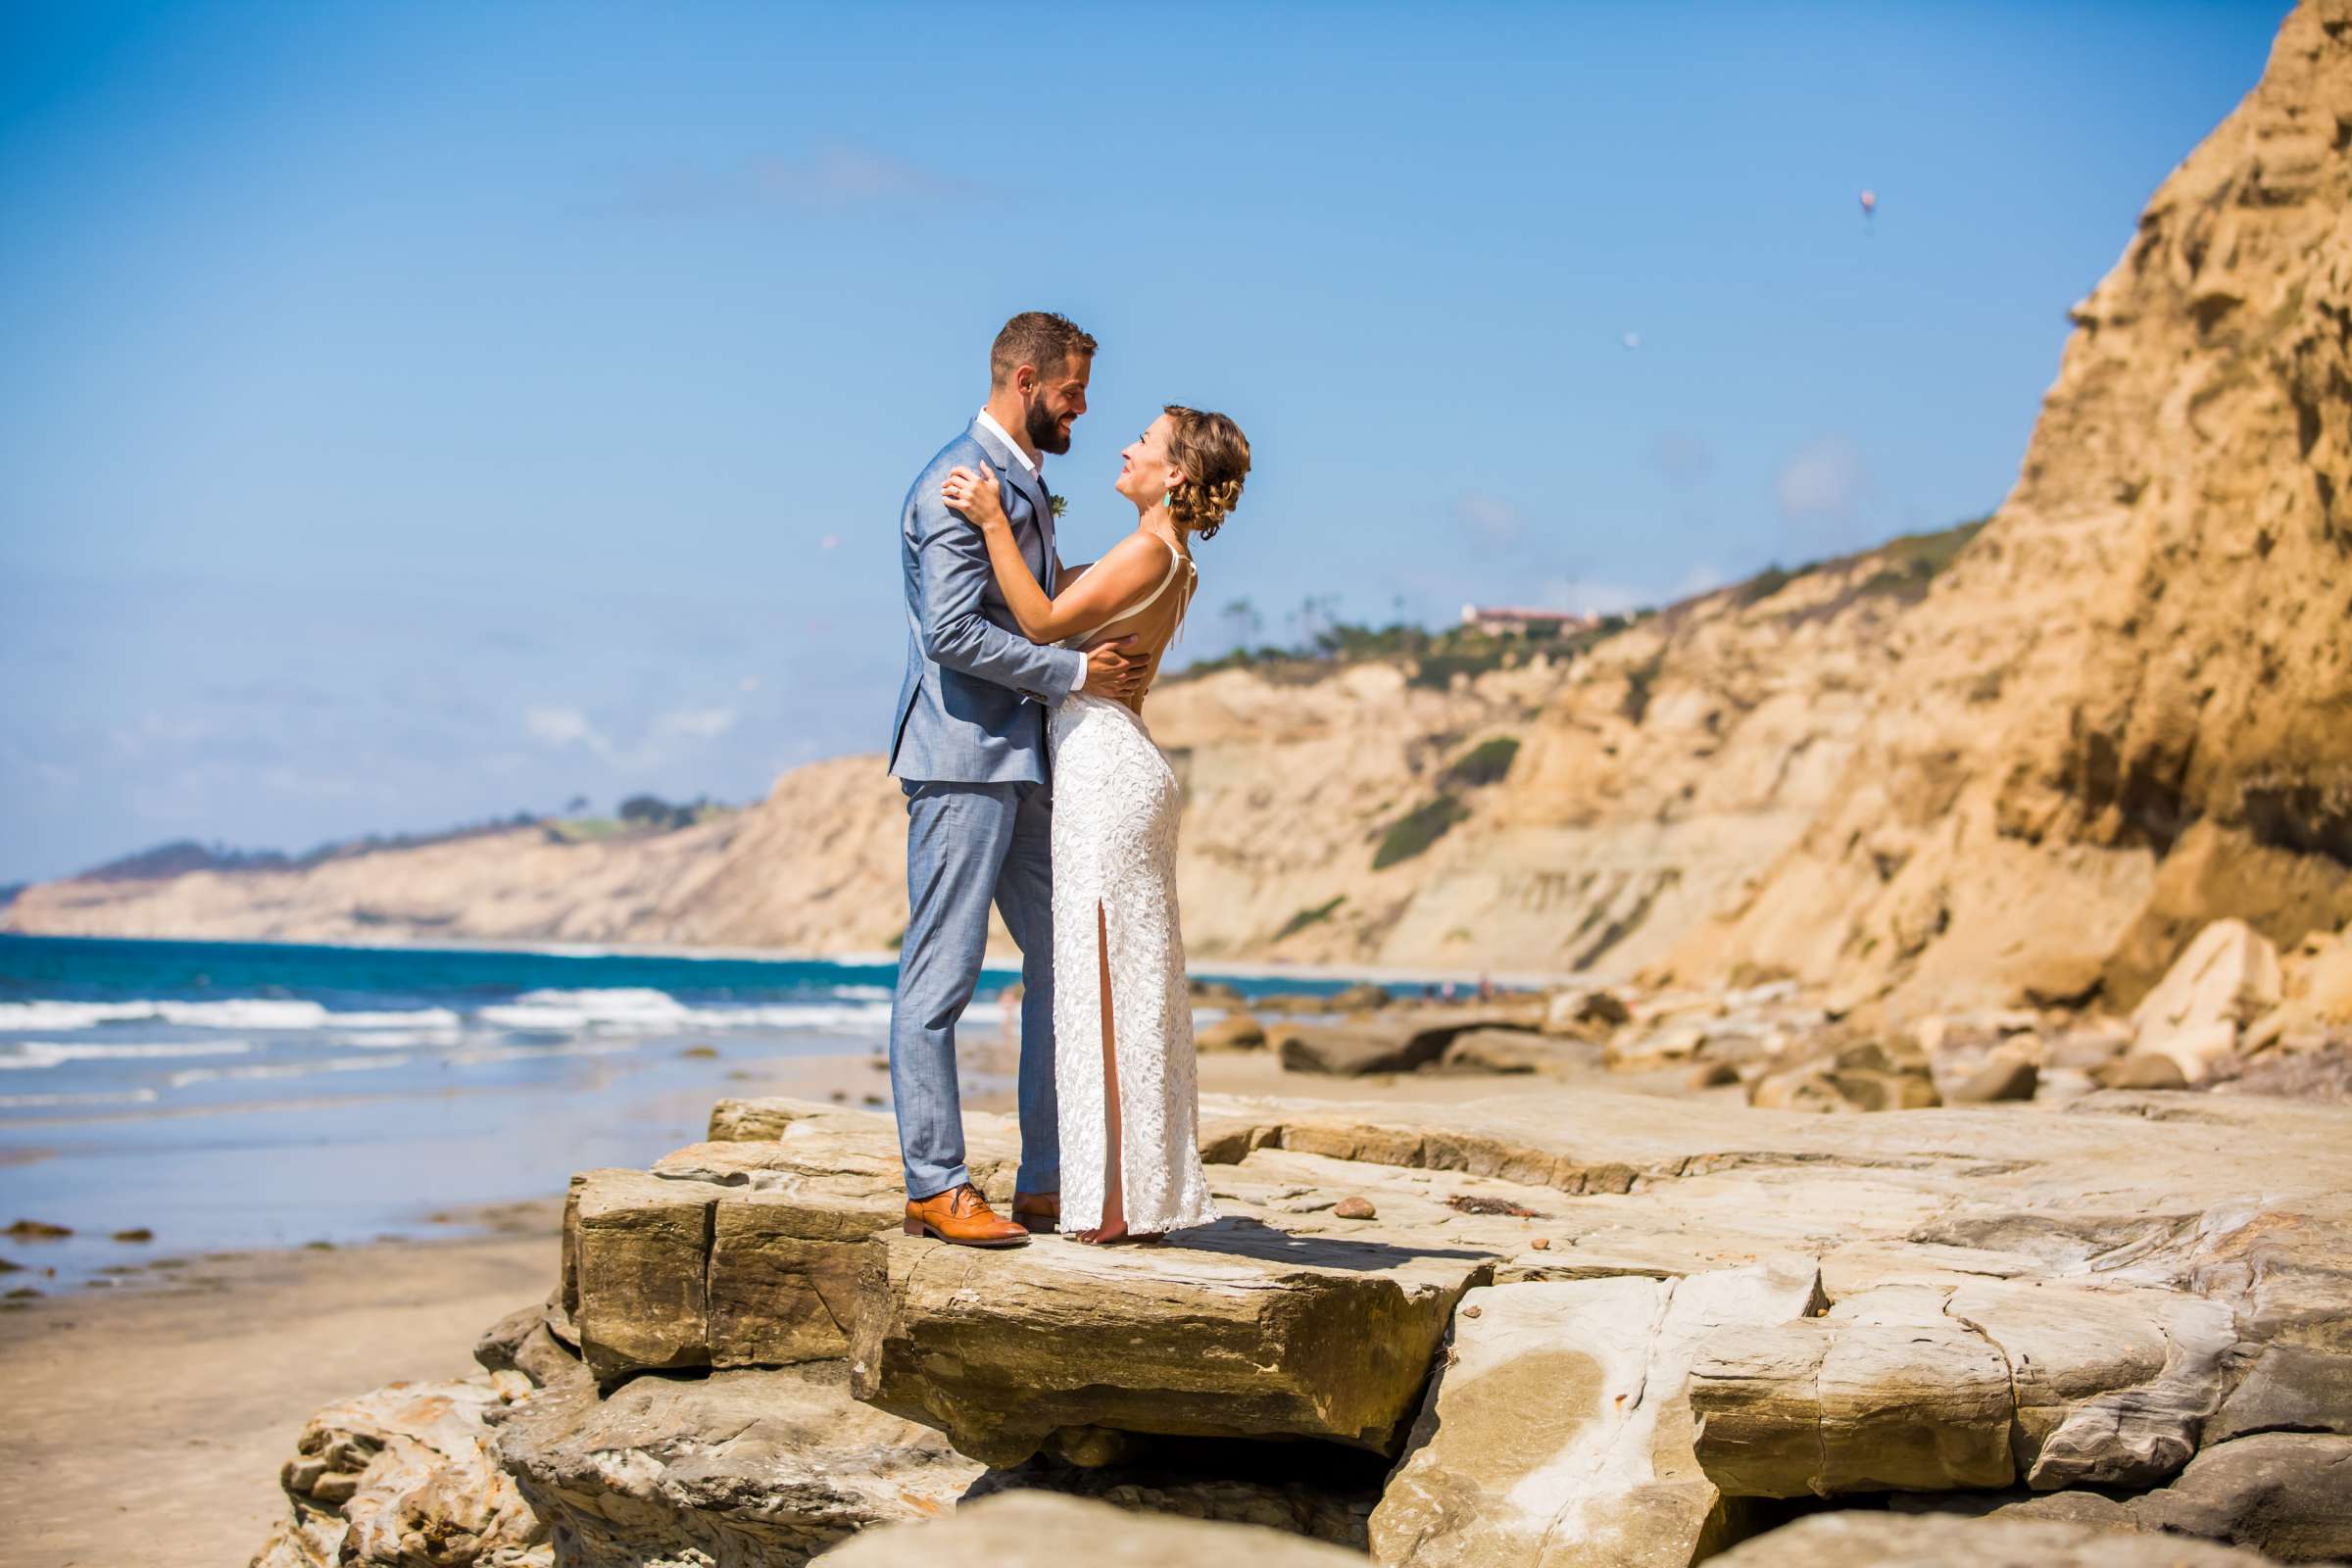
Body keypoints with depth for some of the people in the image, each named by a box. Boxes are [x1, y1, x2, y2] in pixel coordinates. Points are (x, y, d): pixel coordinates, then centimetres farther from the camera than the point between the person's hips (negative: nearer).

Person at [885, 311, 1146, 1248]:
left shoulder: (1026, 484, 19)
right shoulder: (959, 483, -12)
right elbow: (954, 631, -20)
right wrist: (1077, 673, -17)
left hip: (1023, 764, 10)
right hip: (963, 759, -10)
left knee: (1064, 964, 10)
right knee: (940, 977, -4)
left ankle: (1048, 1182, 16)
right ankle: (935, 1186, 1)